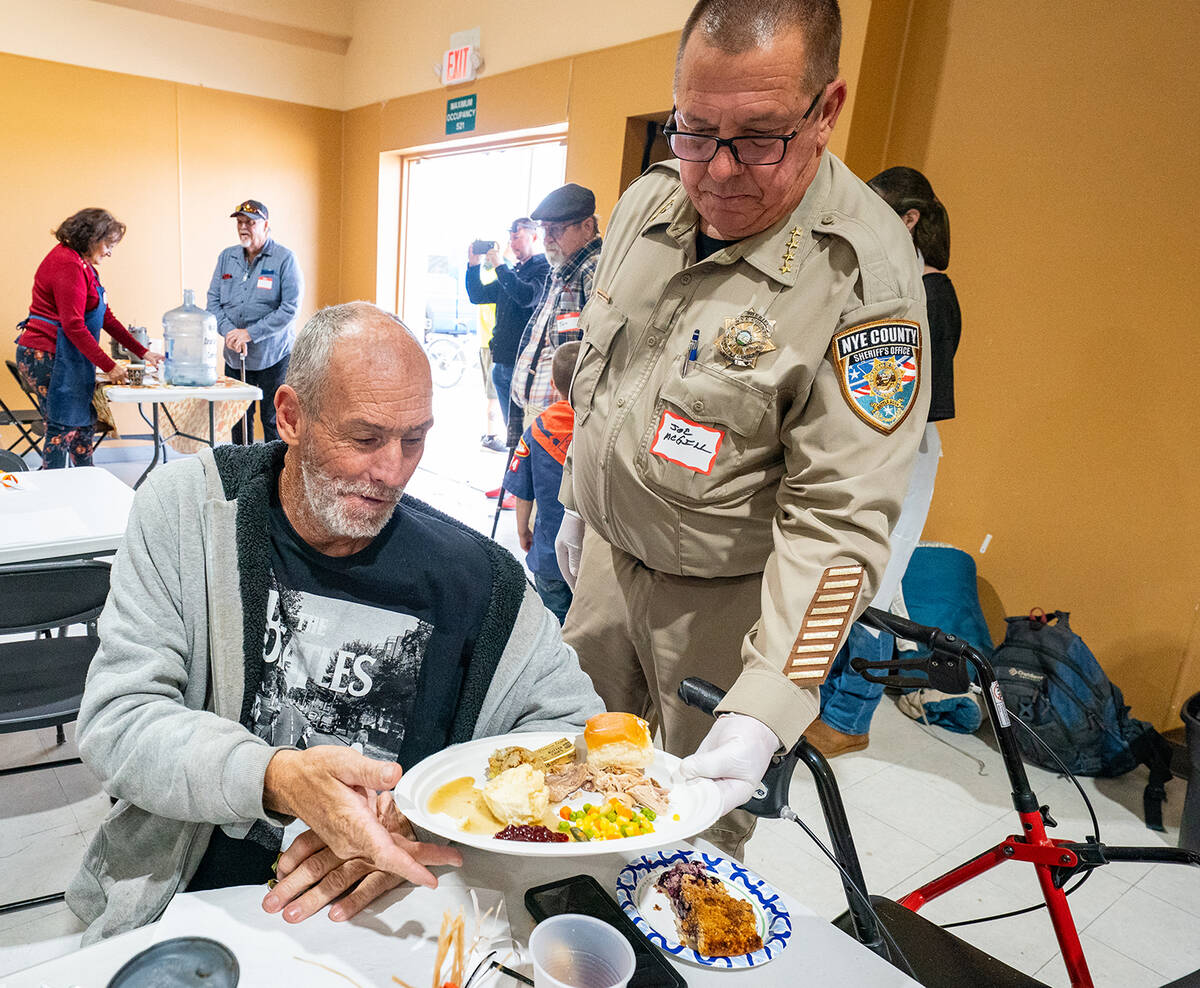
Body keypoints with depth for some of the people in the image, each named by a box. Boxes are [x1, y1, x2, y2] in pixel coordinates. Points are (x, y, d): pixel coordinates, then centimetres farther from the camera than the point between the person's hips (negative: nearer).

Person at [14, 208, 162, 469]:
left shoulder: (82, 264, 15)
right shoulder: (68, 264, -16)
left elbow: (105, 315, 16)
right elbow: (74, 325, -22)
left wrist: (142, 352, 13)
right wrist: (108, 366, -20)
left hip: (63, 356, 10)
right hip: (48, 356, -10)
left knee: (84, 421, 14)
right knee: (63, 428, -5)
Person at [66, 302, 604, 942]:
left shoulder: (475, 577, -8)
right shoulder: (186, 510, -7)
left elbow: (575, 722, -3)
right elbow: (115, 722, -11)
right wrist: (277, 780, -31)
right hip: (186, 903, 1)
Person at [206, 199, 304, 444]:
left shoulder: (284, 259, -7)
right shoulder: (226, 257, 9)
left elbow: (290, 307, -14)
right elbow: (213, 300, 9)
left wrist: (250, 333, -16)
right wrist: (229, 332, -10)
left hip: (273, 356, -5)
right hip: (234, 355, 5)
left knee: (273, 420, 1)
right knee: (238, 418, 12)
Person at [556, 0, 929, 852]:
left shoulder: (866, 272, -24)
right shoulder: (646, 202, -3)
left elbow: (839, 520, -27)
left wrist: (764, 710, -34)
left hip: (728, 599, -6)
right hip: (607, 554, 6)